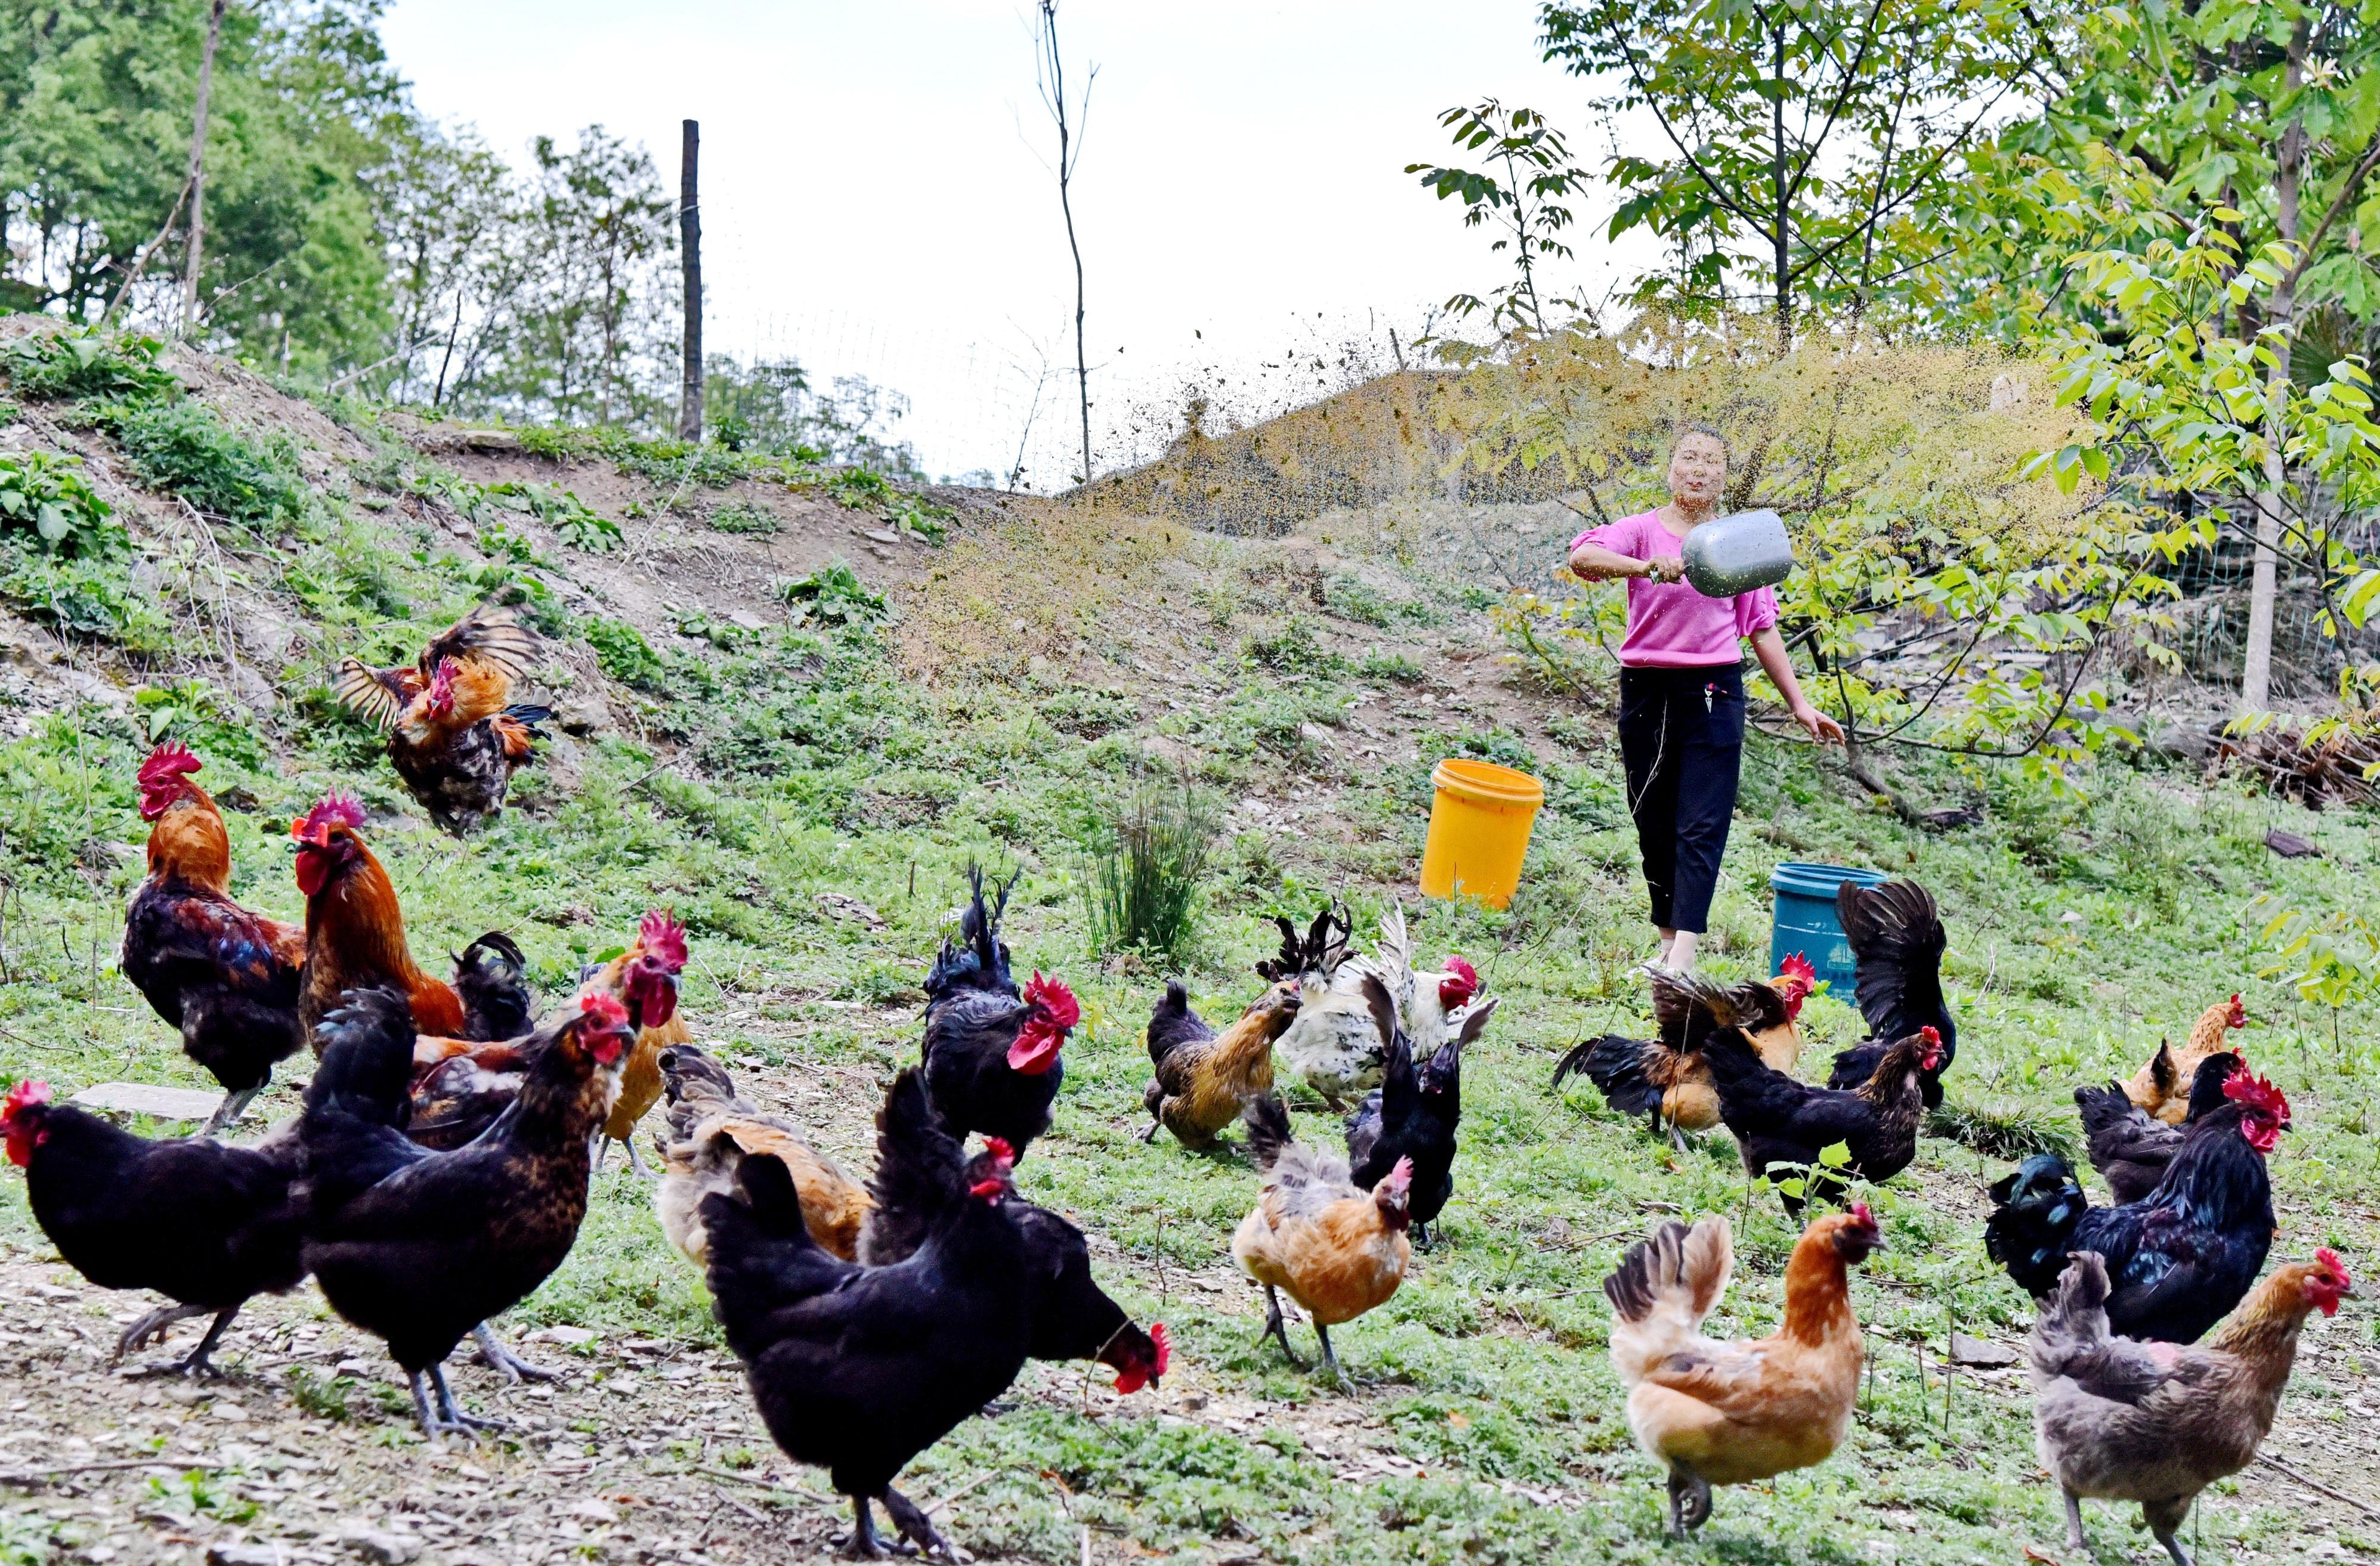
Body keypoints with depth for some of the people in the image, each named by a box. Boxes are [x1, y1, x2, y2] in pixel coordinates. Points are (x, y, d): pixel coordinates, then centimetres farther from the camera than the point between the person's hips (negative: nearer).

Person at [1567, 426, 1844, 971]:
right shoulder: (1644, 530, 0)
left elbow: (1762, 629, 12)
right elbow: (1581, 557, -20)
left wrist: (1799, 704, 10)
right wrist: (1647, 567, -36)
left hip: (1715, 692, 0)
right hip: (1647, 689, 0)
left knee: (1702, 827, -9)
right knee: (1654, 825, 8)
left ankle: (1685, 952, -16)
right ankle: (1668, 940, 22)